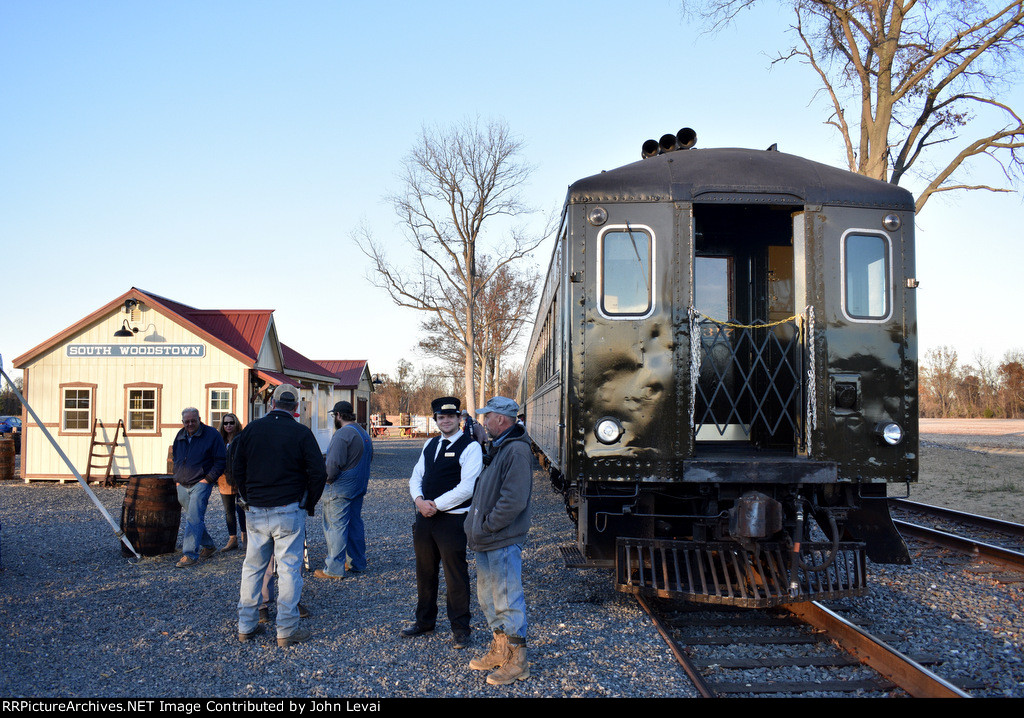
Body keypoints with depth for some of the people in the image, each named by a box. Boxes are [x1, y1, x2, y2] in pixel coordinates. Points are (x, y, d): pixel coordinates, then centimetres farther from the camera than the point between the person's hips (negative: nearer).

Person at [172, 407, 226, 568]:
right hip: (182, 486, 7)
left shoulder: (211, 434, -7)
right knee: (192, 517, 13)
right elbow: (175, 459, 27)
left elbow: (220, 461, -6)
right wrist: (177, 479, 15)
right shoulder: (180, 436, 11)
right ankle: (208, 546, 28)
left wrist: (209, 478, -13)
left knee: (194, 518, -15)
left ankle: (190, 555, -15)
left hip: (200, 484, -7)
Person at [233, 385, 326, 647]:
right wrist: (309, 504, 6)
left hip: (255, 512, 4)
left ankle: (246, 626, 21)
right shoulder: (301, 433, -7)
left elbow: (237, 468, 11)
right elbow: (318, 472, -8)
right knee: (289, 569, 2)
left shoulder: (251, 429, 4)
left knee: (252, 567, 14)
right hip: (288, 512, -4)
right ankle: (287, 630, 5)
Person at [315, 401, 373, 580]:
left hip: (340, 489, -9)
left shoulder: (342, 434, -17)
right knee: (355, 524, 16)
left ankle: (335, 569, 0)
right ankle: (358, 563, 23)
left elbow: (334, 463, -23)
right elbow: (369, 459, 22)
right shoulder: (364, 433, 13)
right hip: (359, 487, 9)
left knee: (335, 527, -3)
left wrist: (327, 480, -9)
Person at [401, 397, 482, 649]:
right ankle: (424, 621, 32)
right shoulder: (430, 445, 13)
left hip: (452, 519, -7)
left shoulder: (470, 447, -9)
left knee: (456, 575, 1)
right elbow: (416, 477, 14)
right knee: (424, 571, 16)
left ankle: (460, 628, 15)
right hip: (425, 516, 7)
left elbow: (467, 487, -18)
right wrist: (419, 500, -7)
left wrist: (436, 505, -16)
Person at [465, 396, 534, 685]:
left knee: (507, 600, -1)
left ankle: (517, 661, 11)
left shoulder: (517, 450, -18)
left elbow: (514, 501, -24)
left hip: (503, 541, -10)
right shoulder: (498, 447, 14)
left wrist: (486, 526, -18)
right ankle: (499, 650, 34)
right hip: (487, 541, 10)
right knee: (488, 596, 19)